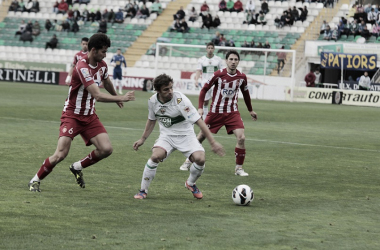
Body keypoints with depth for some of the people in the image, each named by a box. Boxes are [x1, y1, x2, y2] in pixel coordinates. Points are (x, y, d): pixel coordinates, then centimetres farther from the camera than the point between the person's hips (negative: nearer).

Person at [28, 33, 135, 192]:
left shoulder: (102, 65, 2)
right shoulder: (82, 68, -24)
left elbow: (106, 83, 27)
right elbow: (98, 96, -30)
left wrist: (116, 98, 42)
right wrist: (121, 98, -26)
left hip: (89, 116, 7)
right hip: (72, 115, -7)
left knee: (106, 149, -9)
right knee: (60, 154, -16)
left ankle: (77, 167, 16)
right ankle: (35, 181, 7)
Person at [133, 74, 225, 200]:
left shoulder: (180, 100, -24)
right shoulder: (153, 101, -9)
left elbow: (198, 121, -25)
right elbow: (151, 120, 13)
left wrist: (213, 142, -29)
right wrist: (142, 139, 17)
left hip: (185, 135, -2)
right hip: (166, 136, 2)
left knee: (200, 159, -23)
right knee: (155, 156, -26)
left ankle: (190, 183, 10)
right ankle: (143, 191, -8)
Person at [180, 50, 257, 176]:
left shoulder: (242, 77, -2)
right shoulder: (218, 74, -12)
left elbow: (245, 93, 16)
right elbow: (204, 89, -4)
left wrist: (250, 110, 24)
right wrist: (200, 107, -12)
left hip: (232, 112, 2)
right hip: (216, 112, -2)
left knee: (241, 137, -16)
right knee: (201, 136, 6)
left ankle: (239, 168, -3)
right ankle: (189, 160, 26)